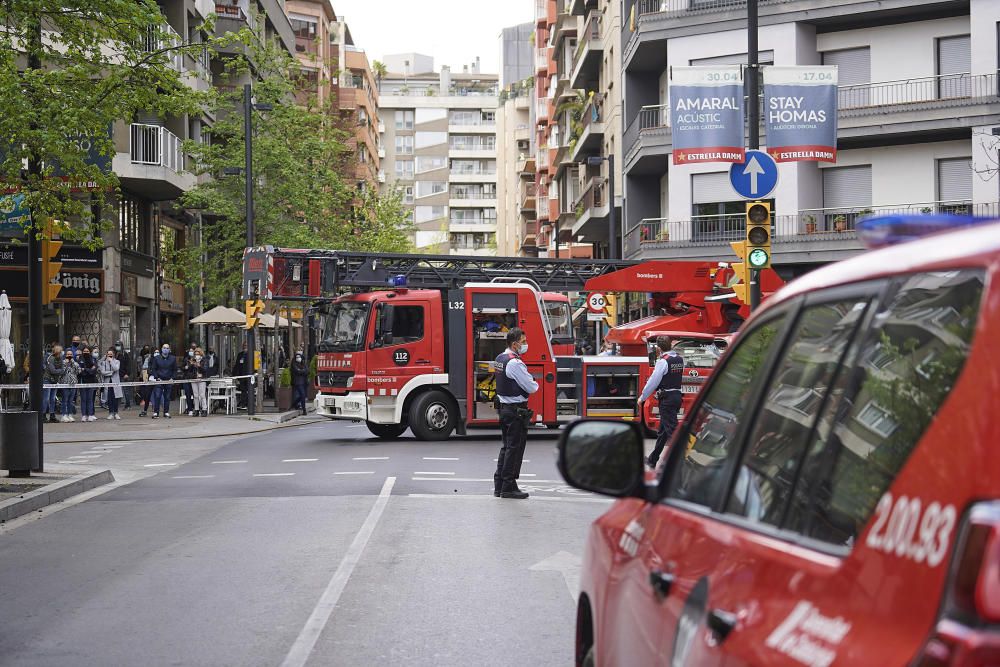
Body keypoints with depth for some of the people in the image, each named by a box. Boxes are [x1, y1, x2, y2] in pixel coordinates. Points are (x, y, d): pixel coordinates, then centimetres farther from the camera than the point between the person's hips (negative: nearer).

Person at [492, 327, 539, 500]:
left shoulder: (500, 359, 11)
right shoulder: (515, 363, -19)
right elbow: (531, 388, -18)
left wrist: (530, 383, 9)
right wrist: (535, 384, 4)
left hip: (504, 408, 9)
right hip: (516, 410, -9)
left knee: (507, 447, 16)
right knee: (514, 448, -2)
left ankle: (499, 485, 19)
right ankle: (509, 487, 1)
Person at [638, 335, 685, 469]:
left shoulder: (663, 361, -14)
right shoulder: (680, 359, 8)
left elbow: (653, 381, -13)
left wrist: (642, 398, -4)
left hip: (666, 399, -8)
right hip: (677, 395, 8)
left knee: (671, 429, -9)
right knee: (663, 430, 17)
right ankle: (653, 459, 28)